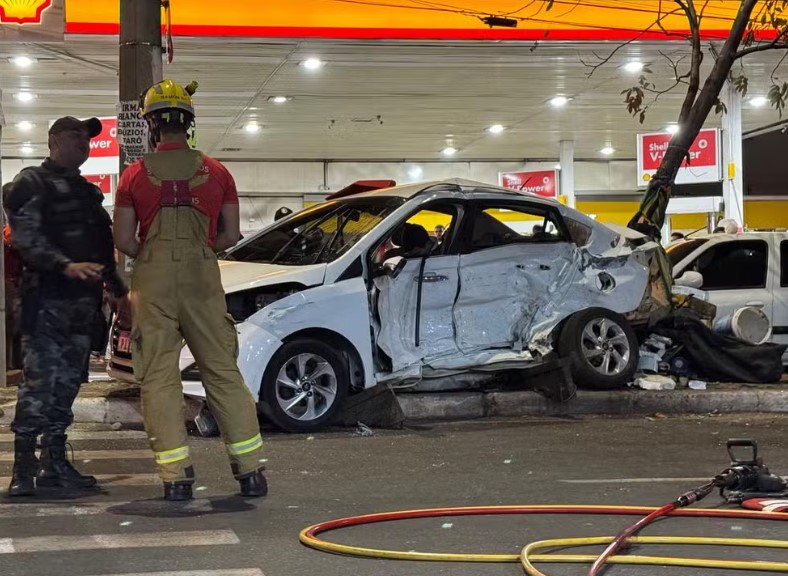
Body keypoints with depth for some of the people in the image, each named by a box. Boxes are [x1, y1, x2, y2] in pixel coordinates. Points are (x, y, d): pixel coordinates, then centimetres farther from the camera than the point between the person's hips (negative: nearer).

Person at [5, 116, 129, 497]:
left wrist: (119, 290, 23)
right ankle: (24, 468, -12)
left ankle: (54, 464, 13)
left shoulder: (88, 191, 24)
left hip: (83, 299, 8)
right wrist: (67, 266, -27)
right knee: (40, 380, -13)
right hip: (47, 297, -8)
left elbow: (103, 246, 28)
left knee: (68, 381, 8)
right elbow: (26, 239, -14)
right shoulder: (32, 183, -2)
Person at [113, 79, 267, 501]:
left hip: (153, 281, -1)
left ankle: (175, 476, 0)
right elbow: (230, 235, 7)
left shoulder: (136, 176, 0)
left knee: (159, 378, 3)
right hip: (203, 280, 2)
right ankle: (250, 471, 6)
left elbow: (124, 239, 0)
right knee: (224, 373, 7)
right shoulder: (216, 173, 5)